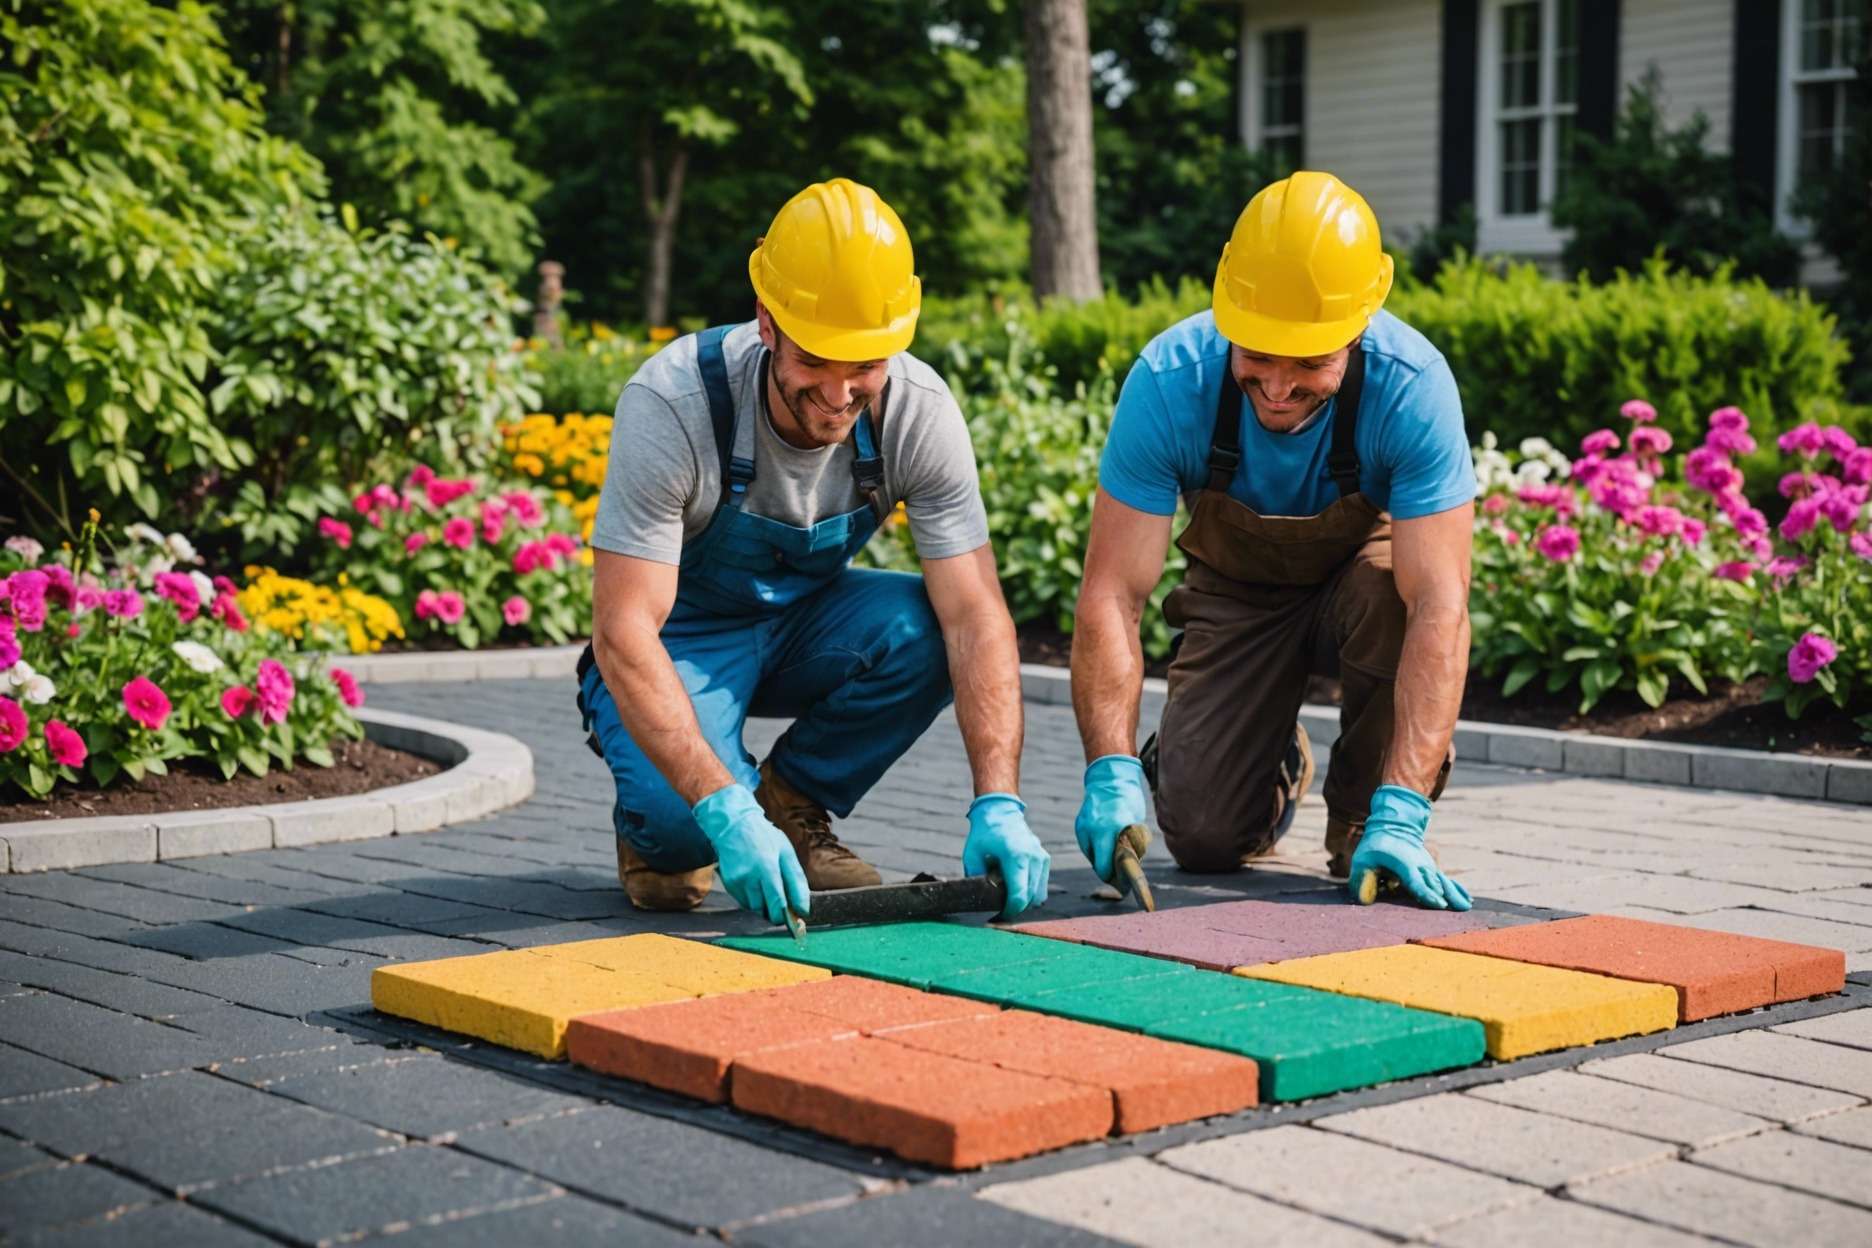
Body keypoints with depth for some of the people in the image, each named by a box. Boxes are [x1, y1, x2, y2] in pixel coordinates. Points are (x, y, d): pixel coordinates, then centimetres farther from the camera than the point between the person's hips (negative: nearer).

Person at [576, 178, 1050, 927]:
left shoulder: (920, 411, -22)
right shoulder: (672, 403, -31)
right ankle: (660, 835, 5)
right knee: (686, 815, -34)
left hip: (804, 623, 4)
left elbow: (975, 617, -23)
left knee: (924, 629, -29)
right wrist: (725, 812, -45)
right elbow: (622, 633, -34)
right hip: (678, 640, -4)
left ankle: (791, 807, -3)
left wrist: (998, 802, -37)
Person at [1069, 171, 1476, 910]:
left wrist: (1401, 813, -46)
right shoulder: (1169, 381, -30)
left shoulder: (1412, 385, -34)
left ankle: (1363, 826, -10)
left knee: (1392, 593, -37)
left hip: (1358, 572, -1)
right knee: (1203, 838, -15)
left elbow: (1439, 604, -38)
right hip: (1237, 592, 1)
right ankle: (1280, 766, 24)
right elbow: (1111, 595, -30)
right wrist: (1112, 773, -42)